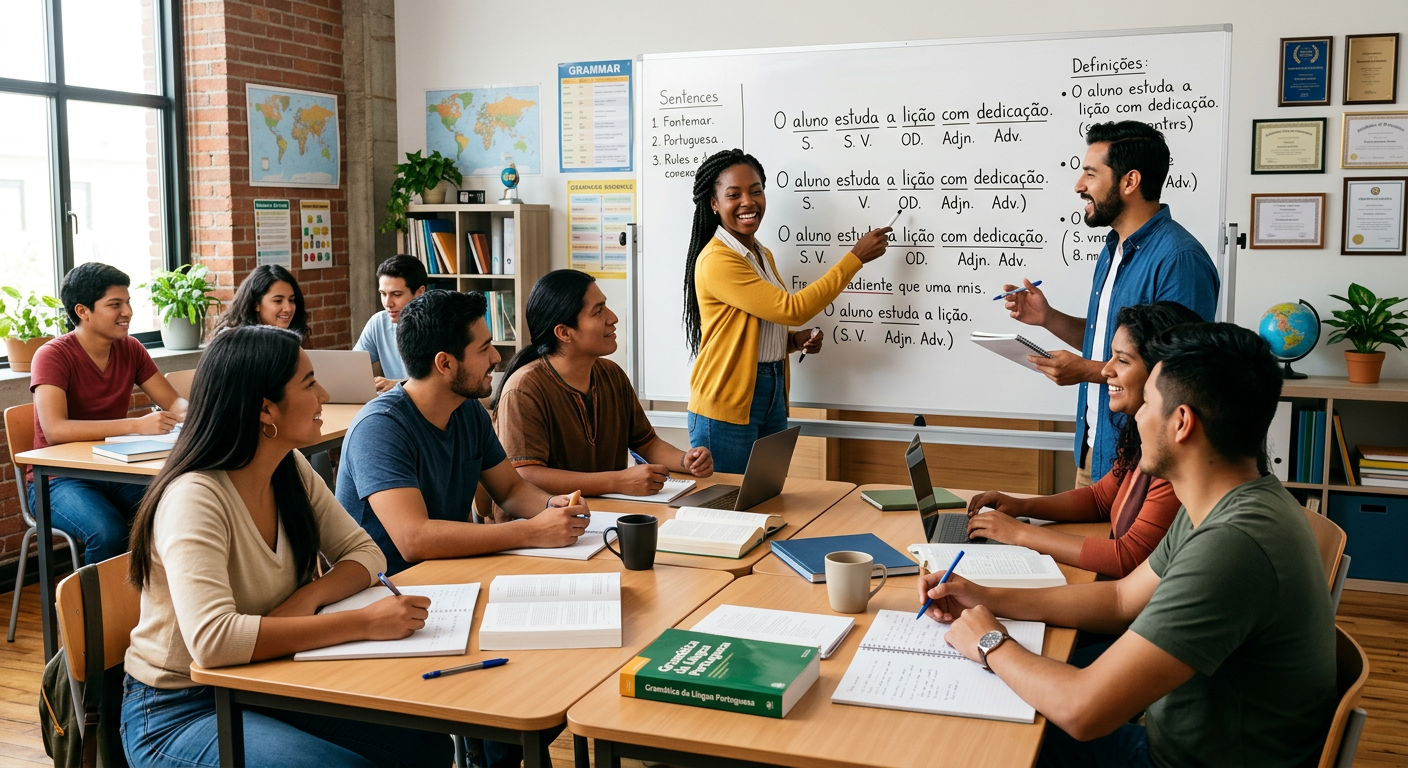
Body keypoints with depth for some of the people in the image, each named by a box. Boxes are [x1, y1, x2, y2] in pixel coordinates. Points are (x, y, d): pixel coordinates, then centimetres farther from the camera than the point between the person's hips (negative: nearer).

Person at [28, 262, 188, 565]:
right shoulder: (52, 356, -13)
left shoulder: (130, 349, 3)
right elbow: (55, 429, -27)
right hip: (59, 480, -5)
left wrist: (187, 413, -17)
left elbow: (173, 401, 8)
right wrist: (137, 425, -34)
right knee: (109, 531, -34)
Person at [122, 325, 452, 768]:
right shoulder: (194, 498, -25)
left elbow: (364, 552, 4)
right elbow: (212, 639, -37)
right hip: (178, 712, -7)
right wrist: (364, 623, -36)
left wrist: (310, 597, -18)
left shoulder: (292, 472, -1)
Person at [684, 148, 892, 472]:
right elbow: (792, 309, -20)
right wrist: (856, 257, -15)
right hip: (726, 407, -8)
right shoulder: (716, 261, -17)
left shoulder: (763, 256, 12)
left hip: (772, 398, 8)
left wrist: (796, 339, 1)